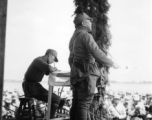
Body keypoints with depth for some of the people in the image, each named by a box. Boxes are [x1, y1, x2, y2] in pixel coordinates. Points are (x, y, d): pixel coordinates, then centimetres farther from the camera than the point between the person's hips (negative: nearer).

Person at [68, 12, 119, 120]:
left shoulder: (74, 38, 20)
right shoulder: (85, 35, -9)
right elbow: (97, 53, -17)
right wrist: (112, 63, -6)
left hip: (76, 74, 9)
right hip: (86, 74, -9)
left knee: (76, 104, 8)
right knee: (84, 104, -10)